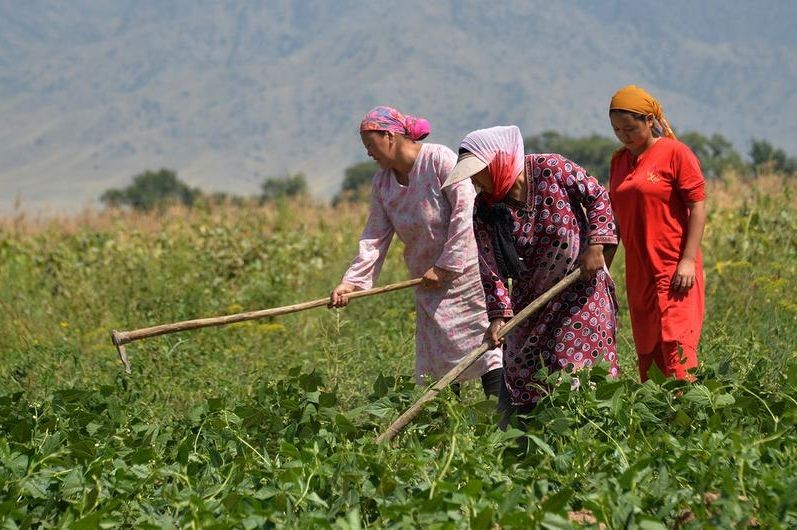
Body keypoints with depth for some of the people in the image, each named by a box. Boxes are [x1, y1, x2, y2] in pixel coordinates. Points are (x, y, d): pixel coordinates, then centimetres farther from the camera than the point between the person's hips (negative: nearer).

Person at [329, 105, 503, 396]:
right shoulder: (382, 182, 9)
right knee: (437, 358, 7)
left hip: (465, 270, -7)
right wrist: (351, 282, -9)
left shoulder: (439, 159, -13)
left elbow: (466, 211, -18)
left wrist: (446, 266, -18)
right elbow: (374, 238, 5)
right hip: (430, 284, 7)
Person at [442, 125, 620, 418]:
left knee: (581, 363, -7)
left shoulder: (551, 169, -17)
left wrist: (595, 244, -16)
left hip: (582, 285, -4)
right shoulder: (484, 210, -9)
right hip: (531, 294, 4)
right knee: (520, 370, 4)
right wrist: (498, 315, -19)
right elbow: (491, 269, -9)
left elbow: (597, 196, -7)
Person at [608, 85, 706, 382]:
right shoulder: (619, 160, 13)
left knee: (676, 347, -13)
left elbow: (697, 207, -8)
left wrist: (688, 260, -15)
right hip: (639, 273, 7)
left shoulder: (675, 153, -6)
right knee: (647, 354, 5)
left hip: (674, 270, -6)